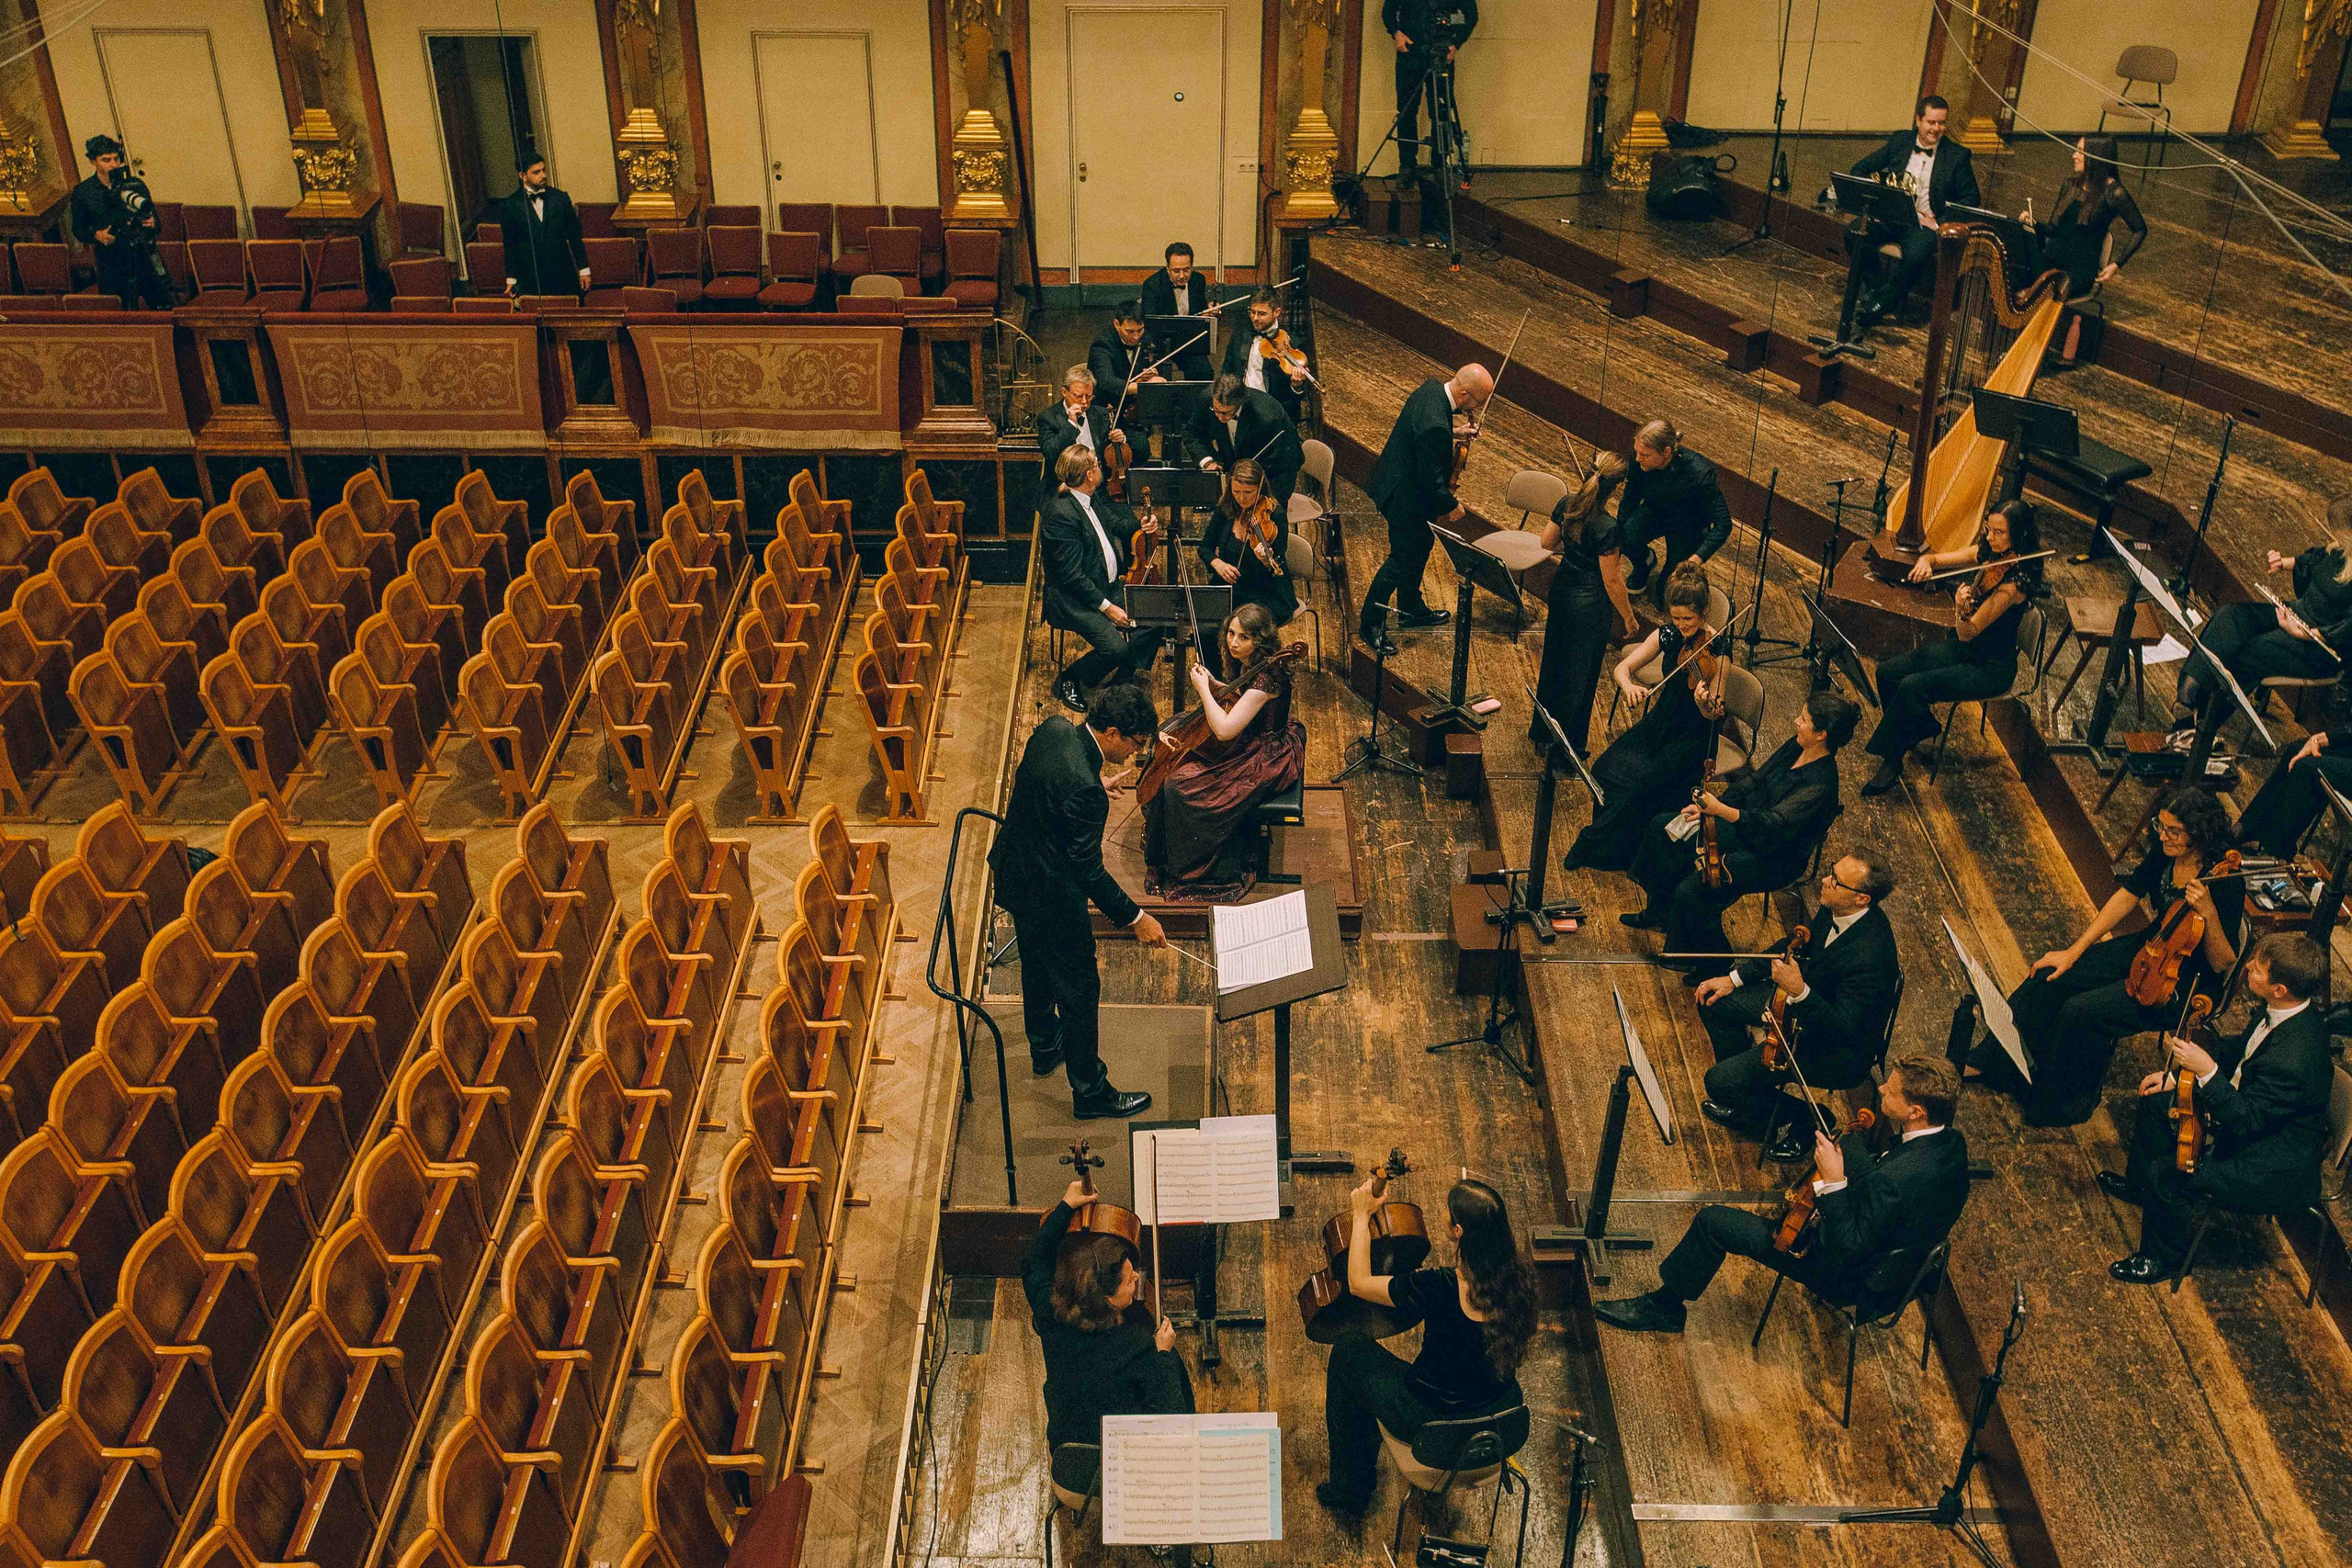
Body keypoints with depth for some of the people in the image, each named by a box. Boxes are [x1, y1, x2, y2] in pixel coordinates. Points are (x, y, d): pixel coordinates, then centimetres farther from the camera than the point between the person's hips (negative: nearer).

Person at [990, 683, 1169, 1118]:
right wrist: (1136, 919, -19)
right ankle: (1090, 1091, 27)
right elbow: (1089, 871, -28)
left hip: (1013, 870, 9)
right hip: (1050, 896, -9)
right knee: (1079, 990, 10)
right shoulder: (1083, 788, -36)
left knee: (1037, 965, 30)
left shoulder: (1054, 728, -11)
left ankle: (1044, 1048, 54)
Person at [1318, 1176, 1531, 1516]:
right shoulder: (1519, 1279, -18)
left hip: (1433, 1422, -5)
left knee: (1350, 1347, 17)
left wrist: (1361, 1216, -7)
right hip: (1501, 1414, 5)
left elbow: (1358, 1283, -16)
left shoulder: (1439, 1288, -32)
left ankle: (1350, 1487, 31)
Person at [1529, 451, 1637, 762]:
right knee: (1579, 674, 10)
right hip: (1590, 605, -7)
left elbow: (1546, 542, 5)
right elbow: (1611, 579, -20)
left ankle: (1542, 732, 42)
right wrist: (1629, 618, -8)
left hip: (1560, 591, 7)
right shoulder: (1608, 527, -28)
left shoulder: (1568, 503, -9)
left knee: (1553, 660, 24)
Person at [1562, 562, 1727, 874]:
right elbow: (1623, 666, -3)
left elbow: (1713, 714, -19)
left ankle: (1595, 846, -6)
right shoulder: (1668, 635, -3)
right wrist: (1627, 685, -26)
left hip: (1695, 734, -5)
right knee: (1608, 766, -14)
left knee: (1646, 783, -24)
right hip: (1663, 719, 6)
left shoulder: (1717, 645, -17)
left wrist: (1707, 704, -43)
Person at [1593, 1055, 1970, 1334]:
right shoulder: (1952, 1142, -14)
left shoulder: (1896, 1180, -40)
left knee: (1713, 1221, -4)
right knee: (1849, 1143, 29)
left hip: (1855, 1280, -9)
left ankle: (1665, 1306, 23)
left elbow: (1847, 1250, -32)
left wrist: (1833, 1182, -34)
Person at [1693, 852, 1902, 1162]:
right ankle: (1747, 1093, 27)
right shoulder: (1832, 908, -11)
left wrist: (1799, 992, -45)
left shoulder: (1868, 956, -37)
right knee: (1715, 1002, 10)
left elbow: (1843, 1025, -32)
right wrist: (1735, 978, 3)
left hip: (1840, 1048, -9)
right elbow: (1790, 947, 7)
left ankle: (1795, 1125, 14)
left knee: (1720, 1080, -13)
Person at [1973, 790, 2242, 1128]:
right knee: (2049, 977, -3)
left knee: (2081, 1011, -21)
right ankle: (1992, 1063, 12)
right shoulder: (2164, 851, -8)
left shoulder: (2227, 883, -28)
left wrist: (2209, 913, -40)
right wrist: (2074, 951, 1)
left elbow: (2223, 964, -23)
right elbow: (2126, 898, 4)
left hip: (2184, 986, -7)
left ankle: (2060, 1102, 2)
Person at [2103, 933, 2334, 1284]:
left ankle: (2163, 1258, 9)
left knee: (2167, 1175, -20)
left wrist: (2207, 1072, -37)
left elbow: (2244, 1120, -30)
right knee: (2155, 1102, 14)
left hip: (2276, 1168, -10)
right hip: (2250, 1108, 10)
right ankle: (2139, 1184, 40)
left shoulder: (2293, 1057, -38)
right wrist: (2176, 1074, 8)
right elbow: (2238, 1050, 10)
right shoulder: (2282, 1009, -9)